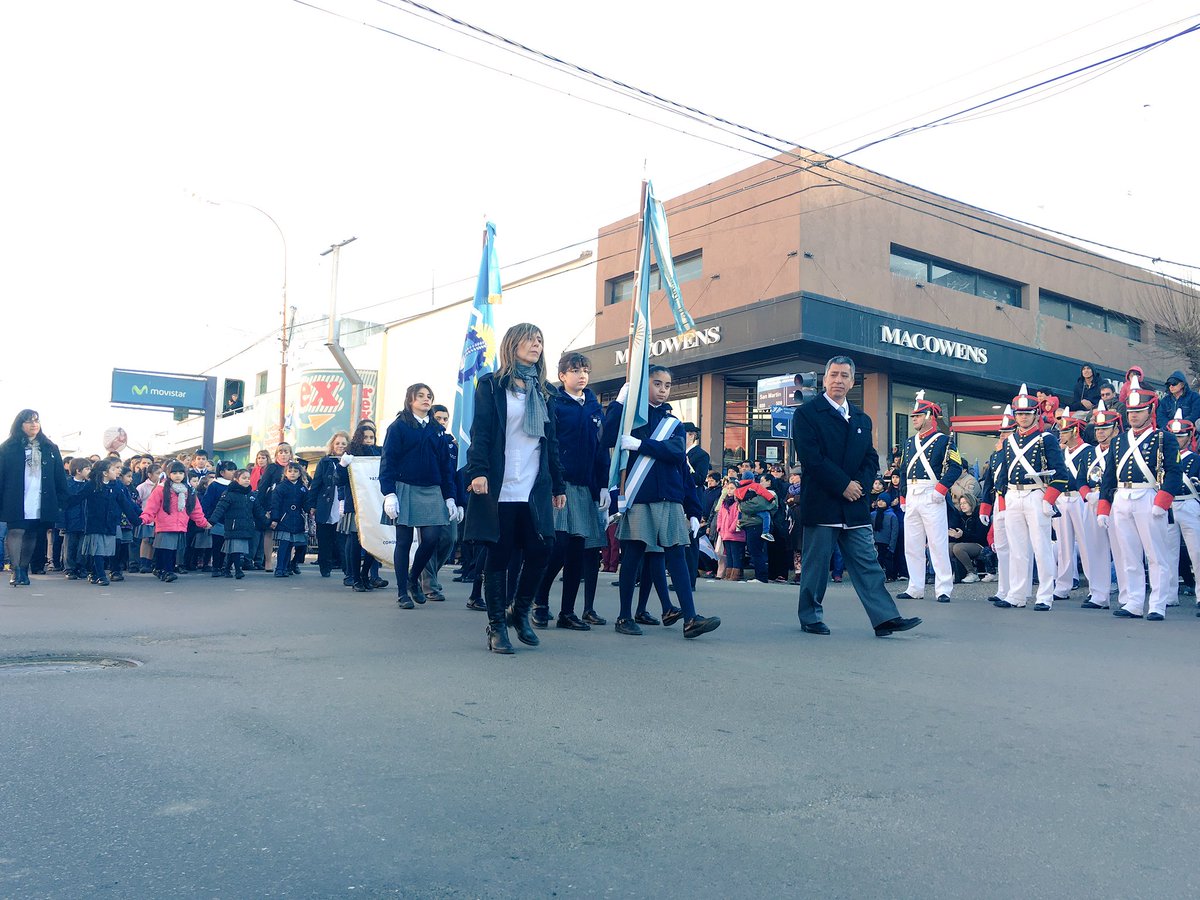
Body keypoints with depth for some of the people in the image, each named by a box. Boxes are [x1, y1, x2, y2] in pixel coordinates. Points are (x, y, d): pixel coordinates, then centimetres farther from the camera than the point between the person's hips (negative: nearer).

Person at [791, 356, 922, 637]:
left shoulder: (862, 419, 17)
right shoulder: (806, 413, -3)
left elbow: (871, 459, 14)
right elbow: (811, 458, -12)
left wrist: (860, 484, -6)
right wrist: (843, 485, -13)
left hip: (855, 504, 5)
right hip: (821, 503, -5)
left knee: (868, 562, 4)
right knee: (816, 563, 2)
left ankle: (885, 617, 3)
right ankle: (810, 617, 13)